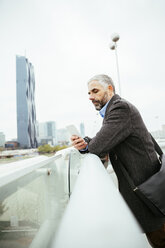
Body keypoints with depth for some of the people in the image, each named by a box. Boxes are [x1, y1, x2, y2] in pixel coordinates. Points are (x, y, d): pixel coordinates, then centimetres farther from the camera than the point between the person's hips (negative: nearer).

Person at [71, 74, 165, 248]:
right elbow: (105, 143, 9)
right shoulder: (113, 110, 11)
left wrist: (88, 145, -5)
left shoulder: (121, 108, -23)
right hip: (134, 183, 9)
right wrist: (85, 143, -11)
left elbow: (99, 146, -29)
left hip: (142, 185, -9)